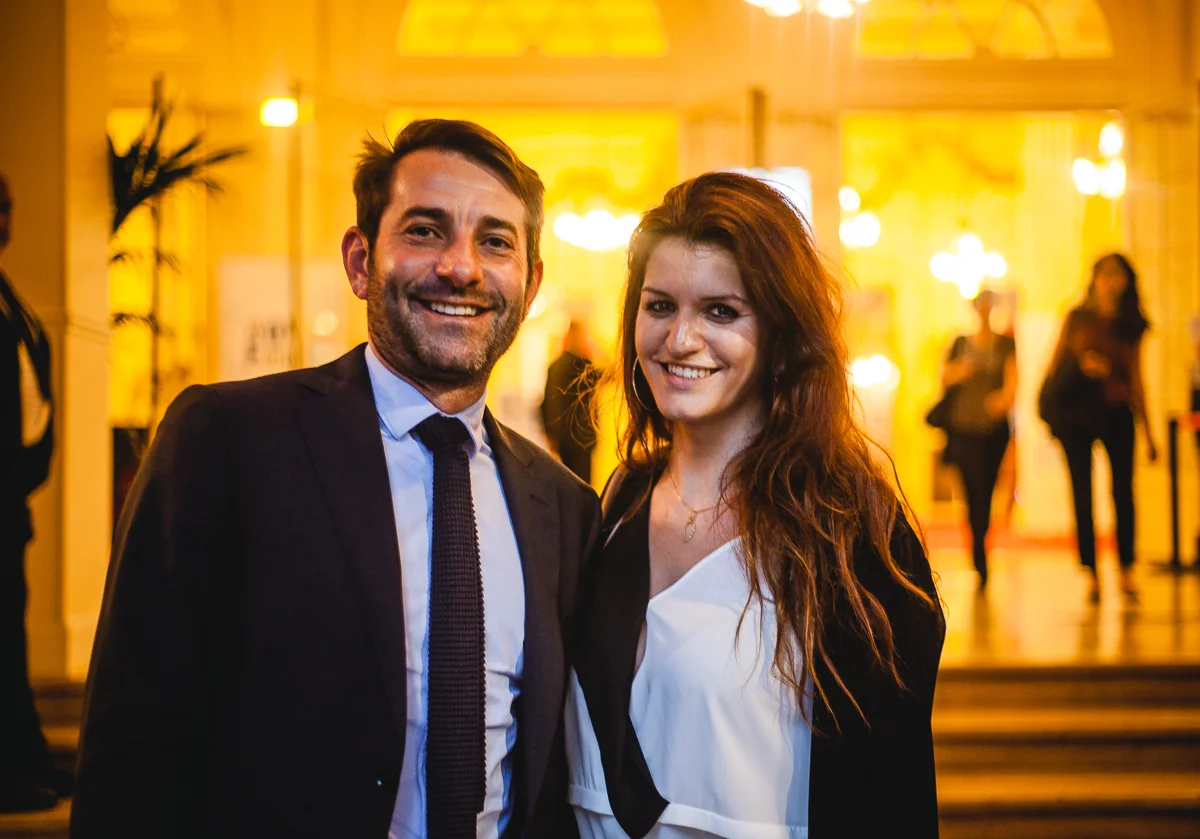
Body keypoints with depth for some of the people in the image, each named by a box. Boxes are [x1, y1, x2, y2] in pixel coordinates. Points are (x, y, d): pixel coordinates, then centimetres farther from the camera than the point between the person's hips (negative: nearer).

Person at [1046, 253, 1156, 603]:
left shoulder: (1132, 325, 11)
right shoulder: (1077, 318, 4)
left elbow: (1136, 379, 14)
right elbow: (1056, 362, 5)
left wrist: (1148, 431, 13)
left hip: (1117, 413, 1)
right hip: (1077, 413, -1)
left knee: (1123, 492, -5)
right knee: (1082, 495, -1)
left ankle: (1127, 572, 2)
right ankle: (1091, 574, 2)